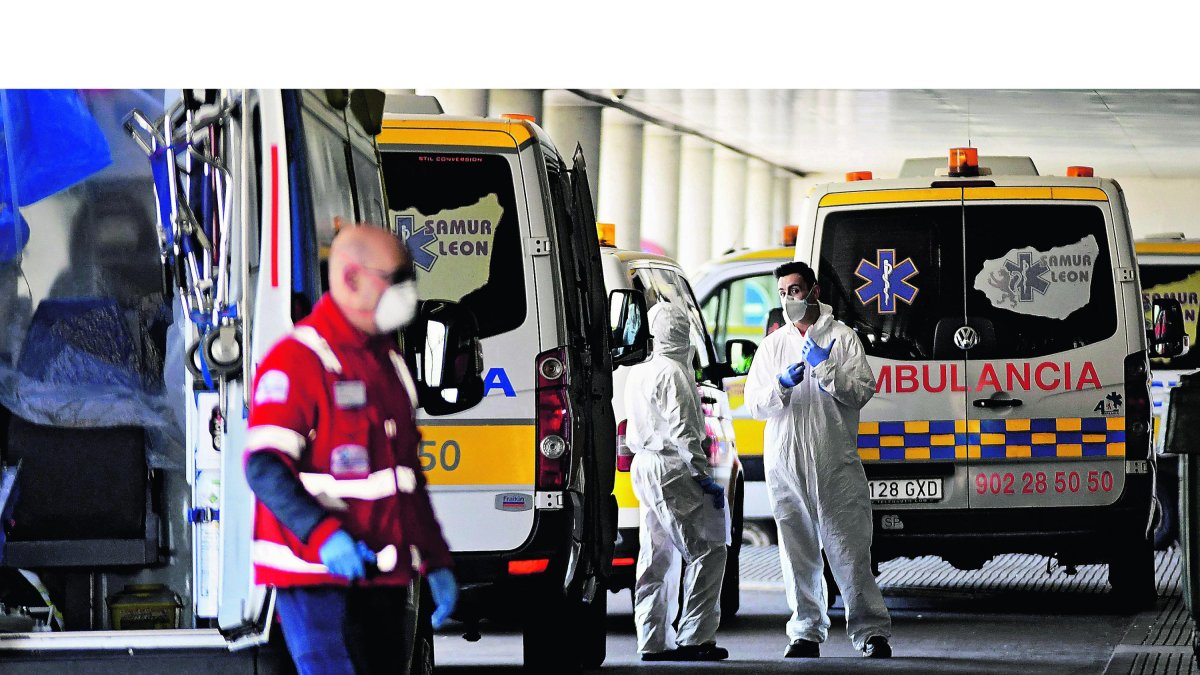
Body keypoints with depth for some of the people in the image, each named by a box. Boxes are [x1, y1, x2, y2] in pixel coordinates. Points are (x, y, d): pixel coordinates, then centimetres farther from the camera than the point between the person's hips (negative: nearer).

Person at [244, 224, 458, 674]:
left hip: (382, 579, 9)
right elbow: (264, 468, -18)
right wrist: (323, 535, -31)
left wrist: (435, 562, 21)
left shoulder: (388, 363, 18)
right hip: (316, 579, -9)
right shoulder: (297, 360, -10)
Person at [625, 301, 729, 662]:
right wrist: (704, 476, -18)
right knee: (708, 550, -7)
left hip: (645, 467, 9)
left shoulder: (638, 373, 15)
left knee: (657, 558, 11)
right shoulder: (671, 372, -13)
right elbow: (681, 430, -18)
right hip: (672, 470, -9)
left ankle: (653, 641, 11)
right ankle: (695, 638, -12)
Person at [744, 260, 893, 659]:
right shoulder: (772, 346, 16)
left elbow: (861, 392, -2)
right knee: (798, 555, 5)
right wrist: (782, 384, -9)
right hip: (785, 464, 4)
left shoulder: (841, 338, 6)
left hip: (835, 463, -4)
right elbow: (753, 403, 9)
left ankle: (872, 632, -5)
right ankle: (806, 633, 11)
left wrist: (824, 367, -12)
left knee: (850, 552, -7)